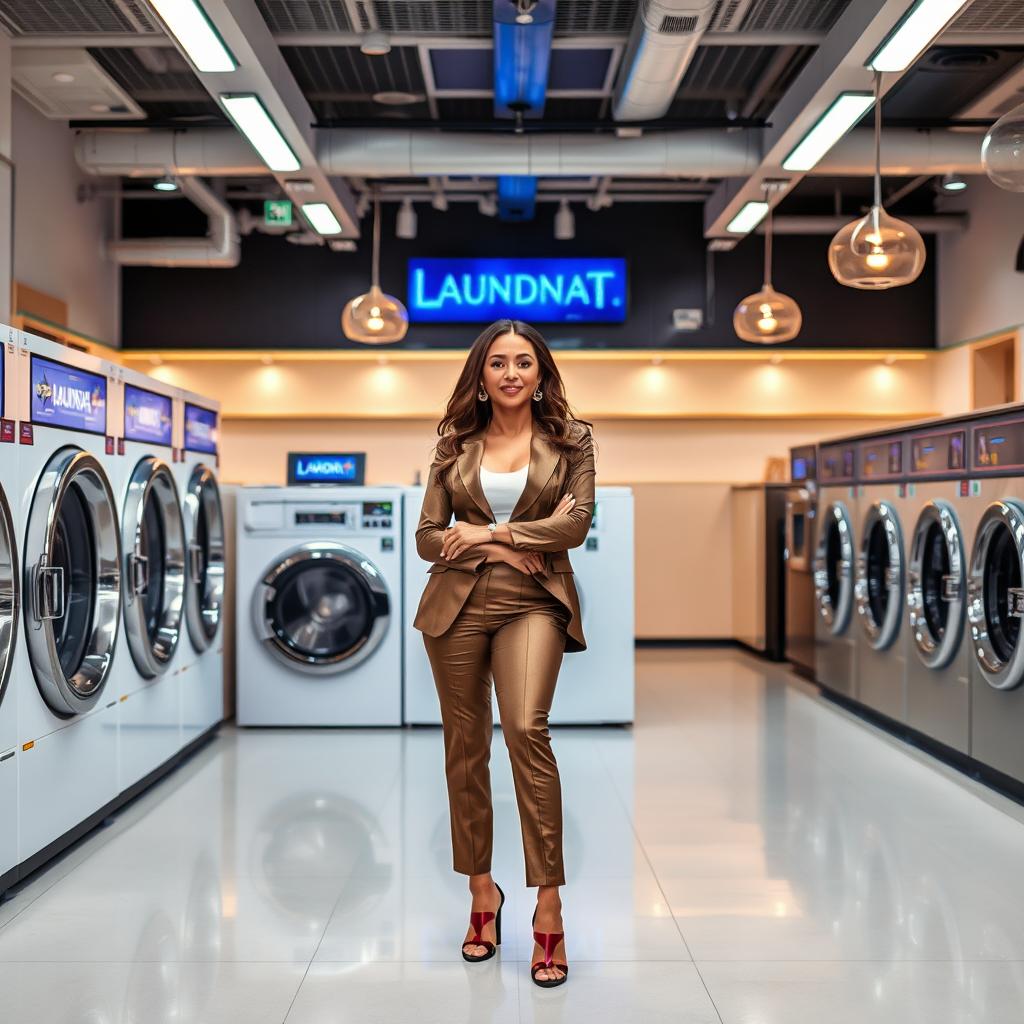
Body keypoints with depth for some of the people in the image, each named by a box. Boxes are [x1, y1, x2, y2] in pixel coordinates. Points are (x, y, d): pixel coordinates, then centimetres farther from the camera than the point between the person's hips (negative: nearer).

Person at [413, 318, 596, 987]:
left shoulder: (570, 440, 6)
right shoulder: (456, 446, 10)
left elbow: (576, 524, -7)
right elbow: (427, 538, 5)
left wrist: (483, 532, -7)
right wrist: (505, 548, -8)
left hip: (534, 604, -3)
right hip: (458, 604, 3)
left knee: (526, 729, -21)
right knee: (466, 749, 6)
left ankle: (549, 908, -16)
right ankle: (482, 891, 21)